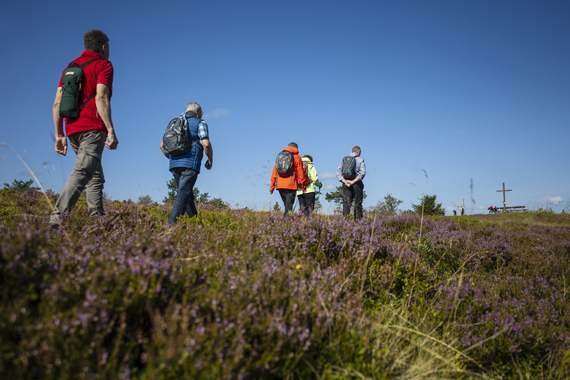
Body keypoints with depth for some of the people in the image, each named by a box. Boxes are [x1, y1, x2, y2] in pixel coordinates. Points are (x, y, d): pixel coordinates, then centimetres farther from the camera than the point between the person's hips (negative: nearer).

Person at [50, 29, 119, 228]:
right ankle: (58, 217, -29)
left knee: (96, 177, 14)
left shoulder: (70, 67, 22)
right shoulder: (103, 65, 3)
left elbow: (57, 102, 15)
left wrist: (59, 135, 15)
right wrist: (111, 130, -18)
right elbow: (101, 98, -13)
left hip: (72, 130, 7)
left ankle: (97, 219, 8)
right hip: (93, 129, -7)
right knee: (81, 172, -16)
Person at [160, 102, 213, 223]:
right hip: (190, 164, -6)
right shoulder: (200, 123, 4)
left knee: (188, 195, 14)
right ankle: (171, 223, -21)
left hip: (175, 165, 6)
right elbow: (206, 144, -12)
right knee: (183, 195, -11)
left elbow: (162, 145, 18)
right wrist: (210, 160, 3)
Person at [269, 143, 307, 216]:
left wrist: (272, 186, 12)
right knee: (289, 207, -6)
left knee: (287, 206, 16)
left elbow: (274, 172, 12)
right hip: (291, 185, -5)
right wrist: (303, 186, 6)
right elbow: (300, 173, 0)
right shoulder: (296, 157, 4)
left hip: (280, 185, 5)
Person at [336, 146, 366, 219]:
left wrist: (344, 181, -8)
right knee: (357, 204, 4)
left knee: (346, 204, -2)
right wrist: (353, 181, -16)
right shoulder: (360, 160, 3)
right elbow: (362, 172, -12)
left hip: (346, 185, 2)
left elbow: (338, 172, 3)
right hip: (357, 184, -2)